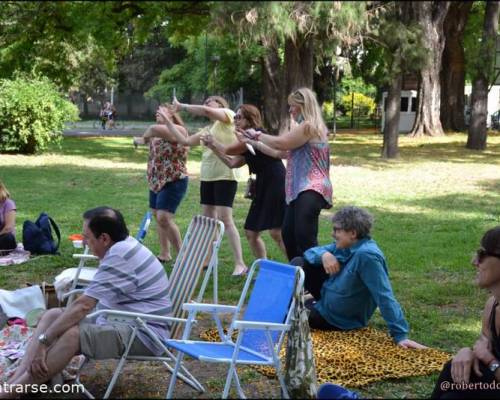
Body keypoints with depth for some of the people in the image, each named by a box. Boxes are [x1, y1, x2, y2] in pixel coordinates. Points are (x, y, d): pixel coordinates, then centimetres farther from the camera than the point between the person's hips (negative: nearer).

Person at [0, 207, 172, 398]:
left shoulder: (120, 256, -22)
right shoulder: (123, 246, 10)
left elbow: (83, 305, -23)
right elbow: (88, 303, 14)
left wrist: (43, 341, -18)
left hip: (144, 334, -11)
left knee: (72, 333, -31)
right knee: (52, 315, 2)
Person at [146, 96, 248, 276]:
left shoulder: (228, 115, -1)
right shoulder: (207, 129, 19)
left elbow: (205, 111, -19)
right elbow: (185, 141, 15)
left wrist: (181, 106, -11)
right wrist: (168, 121, 15)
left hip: (224, 177, -8)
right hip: (206, 177, 8)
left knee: (225, 219, -13)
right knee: (208, 219, 9)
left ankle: (240, 264, -12)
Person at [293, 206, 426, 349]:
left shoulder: (366, 255, -33)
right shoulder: (345, 245, -6)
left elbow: (385, 297, -35)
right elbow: (311, 252, 3)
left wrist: (400, 335, -36)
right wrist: (324, 255, -22)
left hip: (337, 318, -8)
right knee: (299, 263, 3)